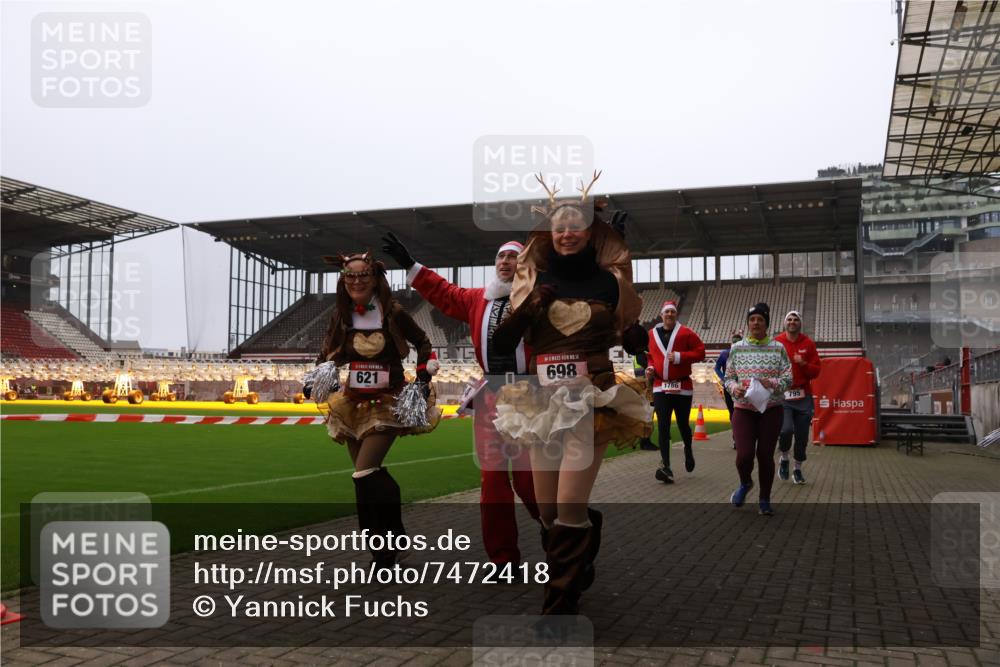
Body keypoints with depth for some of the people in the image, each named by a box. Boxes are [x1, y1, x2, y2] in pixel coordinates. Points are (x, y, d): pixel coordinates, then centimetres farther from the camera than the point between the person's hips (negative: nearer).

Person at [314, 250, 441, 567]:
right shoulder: (341, 316, 3)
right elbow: (328, 353, 13)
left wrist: (423, 378, -3)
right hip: (353, 404, 5)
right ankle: (395, 531, 31)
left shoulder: (392, 312, -8)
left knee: (365, 475, -16)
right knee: (372, 475, 10)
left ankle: (383, 551, -4)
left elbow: (423, 344, 5)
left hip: (388, 402, -5)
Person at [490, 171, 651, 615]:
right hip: (544, 403, 3)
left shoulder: (610, 281, 2)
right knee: (548, 510, 11)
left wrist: (640, 332, -11)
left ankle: (561, 605, 2)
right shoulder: (534, 281, 4)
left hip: (594, 402, -3)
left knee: (568, 509, -11)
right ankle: (578, 575, 39)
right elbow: (501, 345, 0)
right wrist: (527, 311, -14)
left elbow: (634, 345, 9)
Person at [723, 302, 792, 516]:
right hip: (743, 408, 0)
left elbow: (788, 379, 0)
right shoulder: (736, 348, 5)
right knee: (744, 455, -11)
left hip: (771, 409, 0)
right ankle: (745, 483, 24)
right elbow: (728, 377, 8)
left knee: (765, 455, 1)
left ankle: (765, 500, 21)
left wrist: (771, 383, -19)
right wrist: (734, 388, -13)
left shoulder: (778, 348, 2)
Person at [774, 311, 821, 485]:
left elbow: (816, 371, 5)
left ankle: (798, 470, 24)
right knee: (786, 429, -20)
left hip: (803, 396, 2)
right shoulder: (776, 342, -1)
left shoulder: (808, 343, 4)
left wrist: (804, 364, -14)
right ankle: (784, 459, 10)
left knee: (802, 435, 5)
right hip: (782, 395, -2)